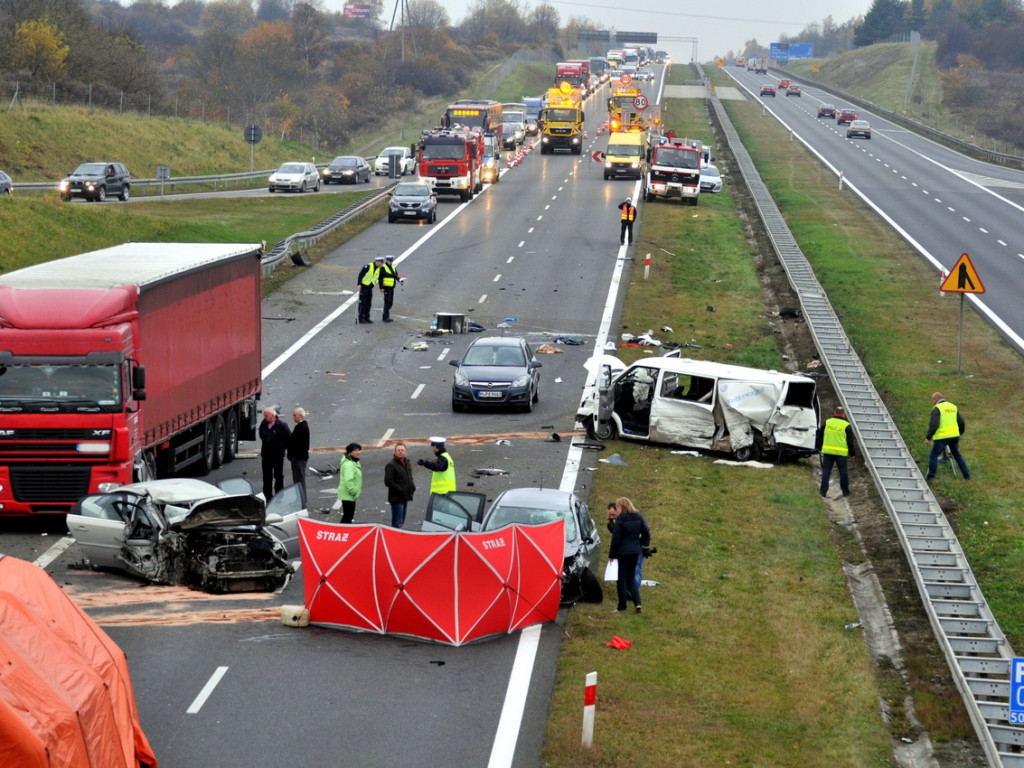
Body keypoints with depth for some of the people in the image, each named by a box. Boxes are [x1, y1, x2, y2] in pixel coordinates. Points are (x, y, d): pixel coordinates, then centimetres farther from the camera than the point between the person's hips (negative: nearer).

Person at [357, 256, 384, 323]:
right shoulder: (368, 266, -14)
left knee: (368, 303, 8)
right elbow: (361, 274, -16)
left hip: (370, 288, 7)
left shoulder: (379, 269, 6)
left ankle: (367, 318, 14)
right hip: (363, 287, -7)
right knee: (362, 303, -5)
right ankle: (361, 318, -1)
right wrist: (359, 284, -22)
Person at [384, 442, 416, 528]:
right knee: (397, 523, -10)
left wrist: (412, 487, 7)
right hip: (396, 498, -9)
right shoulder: (391, 465, -13)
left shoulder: (407, 463, 15)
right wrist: (400, 490, -21)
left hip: (405, 498, 9)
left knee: (401, 522, 16)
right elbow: (388, 481, -18)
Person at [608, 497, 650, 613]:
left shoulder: (621, 518, -14)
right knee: (631, 577, 15)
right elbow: (646, 533, 6)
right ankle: (637, 603, 1)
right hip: (635, 551, 6)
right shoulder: (638, 517, 3)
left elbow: (616, 537, -12)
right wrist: (642, 545, 17)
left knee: (622, 578, 5)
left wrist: (612, 554, -6)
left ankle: (622, 605, 9)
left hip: (622, 552, -6)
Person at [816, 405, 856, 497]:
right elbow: (850, 441, 0)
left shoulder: (827, 422, 4)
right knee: (843, 472, 9)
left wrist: (819, 447, 23)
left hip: (827, 451, 2)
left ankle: (823, 490, 0)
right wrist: (853, 452, 10)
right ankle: (845, 491, 15)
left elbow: (820, 436, 11)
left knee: (826, 471, 5)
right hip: (841, 452, -2)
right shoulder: (846, 426, -3)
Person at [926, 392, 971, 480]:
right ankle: (967, 475, 20)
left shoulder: (937, 409, -8)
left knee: (933, 456, 0)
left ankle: (930, 477, -6)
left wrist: (928, 437, -13)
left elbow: (934, 425, -19)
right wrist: (959, 433, 28)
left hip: (942, 437, -7)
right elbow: (961, 422, 14)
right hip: (954, 436, 7)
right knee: (957, 455, 19)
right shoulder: (953, 407, 13)